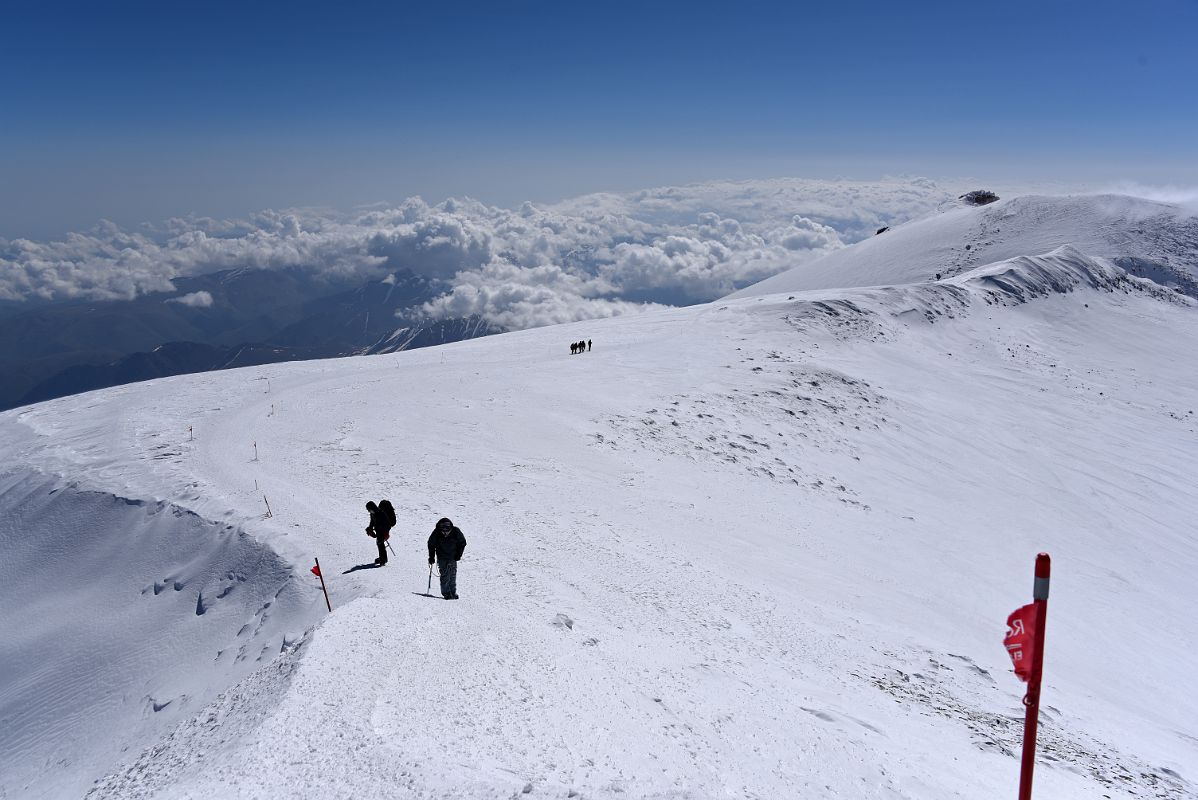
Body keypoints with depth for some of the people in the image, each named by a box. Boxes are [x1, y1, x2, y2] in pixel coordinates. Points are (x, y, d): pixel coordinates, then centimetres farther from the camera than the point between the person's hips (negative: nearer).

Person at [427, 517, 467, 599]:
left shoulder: (456, 531, -17)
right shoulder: (436, 533, -17)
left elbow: (462, 542, -1)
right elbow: (431, 545, -2)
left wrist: (458, 555, -5)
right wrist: (431, 558, -1)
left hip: (453, 557, 1)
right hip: (442, 557, 0)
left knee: (452, 574, -2)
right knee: (444, 575, -8)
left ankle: (453, 592, 5)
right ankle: (446, 593, -4)